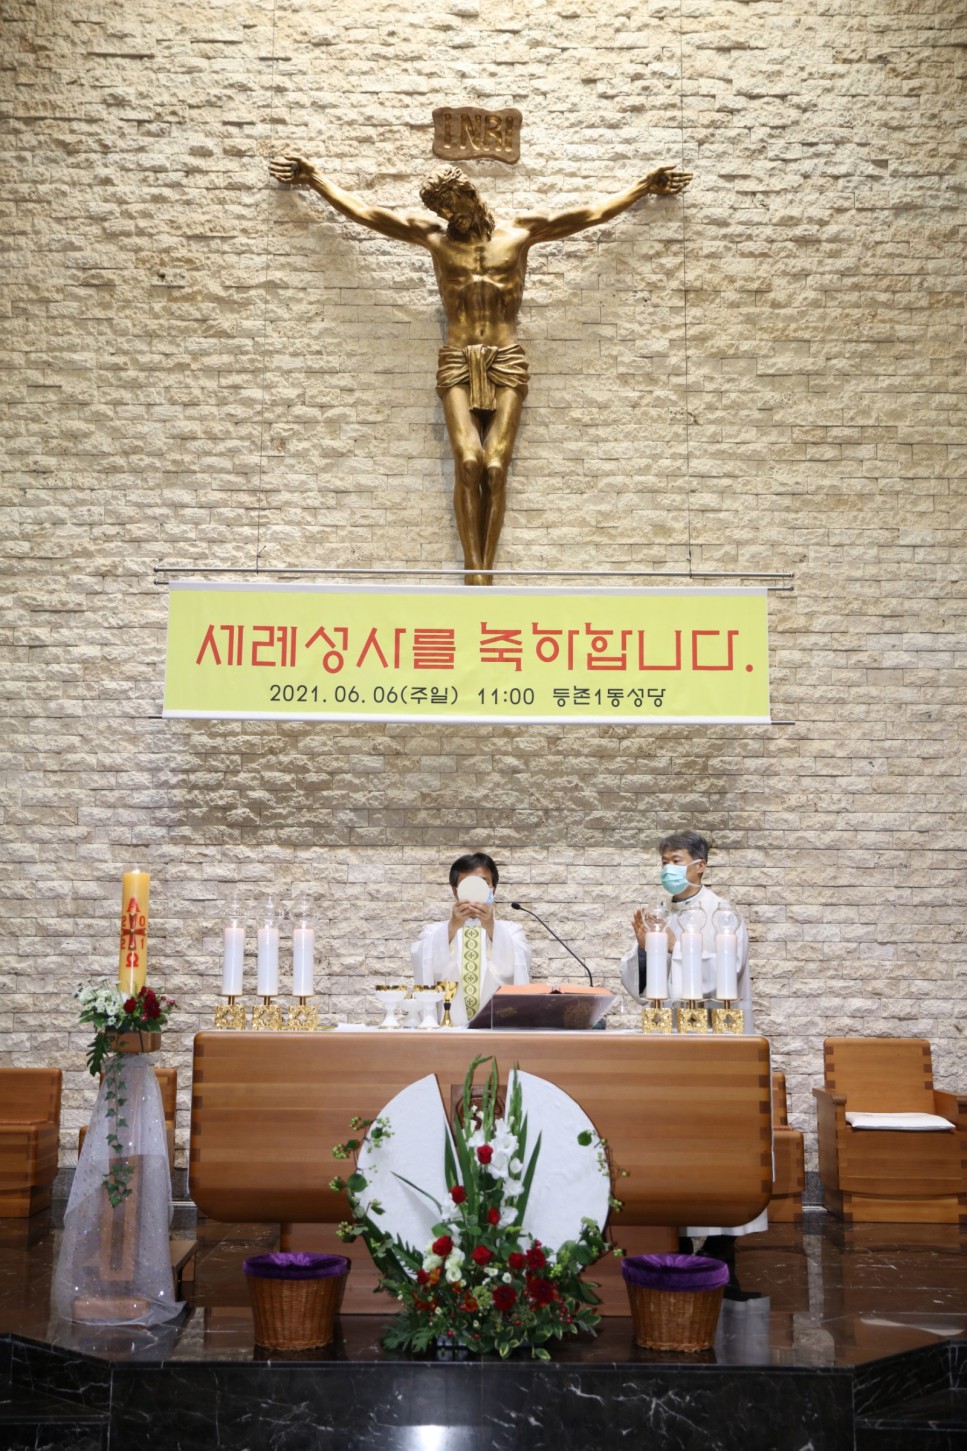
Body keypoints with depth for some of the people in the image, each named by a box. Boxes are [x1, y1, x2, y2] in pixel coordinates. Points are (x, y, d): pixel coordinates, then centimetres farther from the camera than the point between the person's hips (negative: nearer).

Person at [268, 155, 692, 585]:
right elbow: (361, 211, 15)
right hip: (457, 363, 0)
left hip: (506, 362, 0)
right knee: (468, 463, -18)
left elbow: (595, 213, 15)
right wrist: (312, 178, 15)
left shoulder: (520, 232, 11)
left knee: (495, 468, -12)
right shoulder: (431, 235, 12)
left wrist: (645, 186, 16)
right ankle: (474, 572, -17)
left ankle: (485, 573, -10)